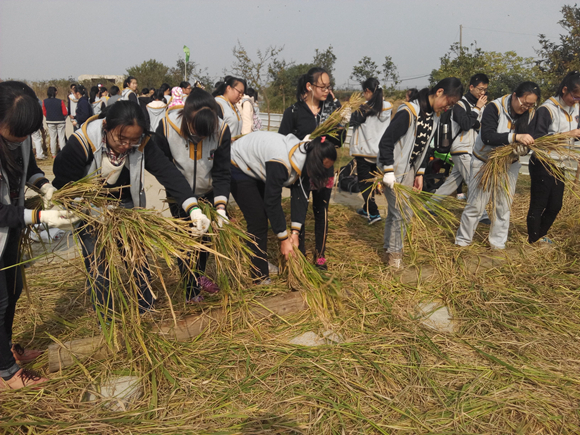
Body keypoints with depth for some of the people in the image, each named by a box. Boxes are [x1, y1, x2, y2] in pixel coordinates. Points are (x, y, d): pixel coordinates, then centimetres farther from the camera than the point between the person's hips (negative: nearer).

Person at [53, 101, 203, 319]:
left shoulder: (143, 143, -22)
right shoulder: (81, 143, -28)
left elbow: (168, 172, -29)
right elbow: (64, 185, -18)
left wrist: (193, 207, -41)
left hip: (127, 206, 2)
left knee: (138, 261, 9)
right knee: (98, 269, 6)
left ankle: (147, 313, 31)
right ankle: (105, 321, 29)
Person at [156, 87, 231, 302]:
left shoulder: (221, 130, -25)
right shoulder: (167, 127, -28)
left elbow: (221, 172, -20)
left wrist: (220, 206, -32)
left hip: (208, 194, 2)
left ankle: (199, 275, 41)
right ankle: (192, 291, 14)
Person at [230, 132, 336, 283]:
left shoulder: (305, 158, -14)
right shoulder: (281, 163, -38)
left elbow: (300, 196, -13)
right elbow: (272, 201, -31)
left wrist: (295, 232, -17)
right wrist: (284, 239, -24)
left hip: (257, 170, 8)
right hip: (239, 168, -8)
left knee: (264, 216, 10)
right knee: (258, 221, -10)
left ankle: (261, 263, 25)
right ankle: (260, 277, -3)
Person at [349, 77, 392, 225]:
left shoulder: (365, 109, -18)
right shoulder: (388, 108, -1)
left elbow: (352, 121, -11)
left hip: (364, 150, -6)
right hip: (379, 151, 6)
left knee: (364, 182, 2)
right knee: (371, 180, 20)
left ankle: (374, 213, -7)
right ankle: (367, 209, 32)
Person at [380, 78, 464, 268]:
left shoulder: (434, 116, 5)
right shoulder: (408, 111, -22)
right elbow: (386, 141, -22)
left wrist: (419, 173, 11)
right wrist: (388, 172, -23)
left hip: (410, 169, 8)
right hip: (394, 170, -8)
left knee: (395, 211, 15)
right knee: (403, 213, -5)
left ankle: (389, 248, 27)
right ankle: (394, 251, 12)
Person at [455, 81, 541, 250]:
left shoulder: (530, 113, -5)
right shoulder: (494, 108, -21)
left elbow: (530, 138, 1)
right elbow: (487, 136, -32)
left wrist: (525, 148, -24)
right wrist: (515, 137, -44)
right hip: (484, 162, -4)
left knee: (504, 206, 8)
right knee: (475, 204, -3)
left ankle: (498, 244, 22)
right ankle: (462, 241, 14)